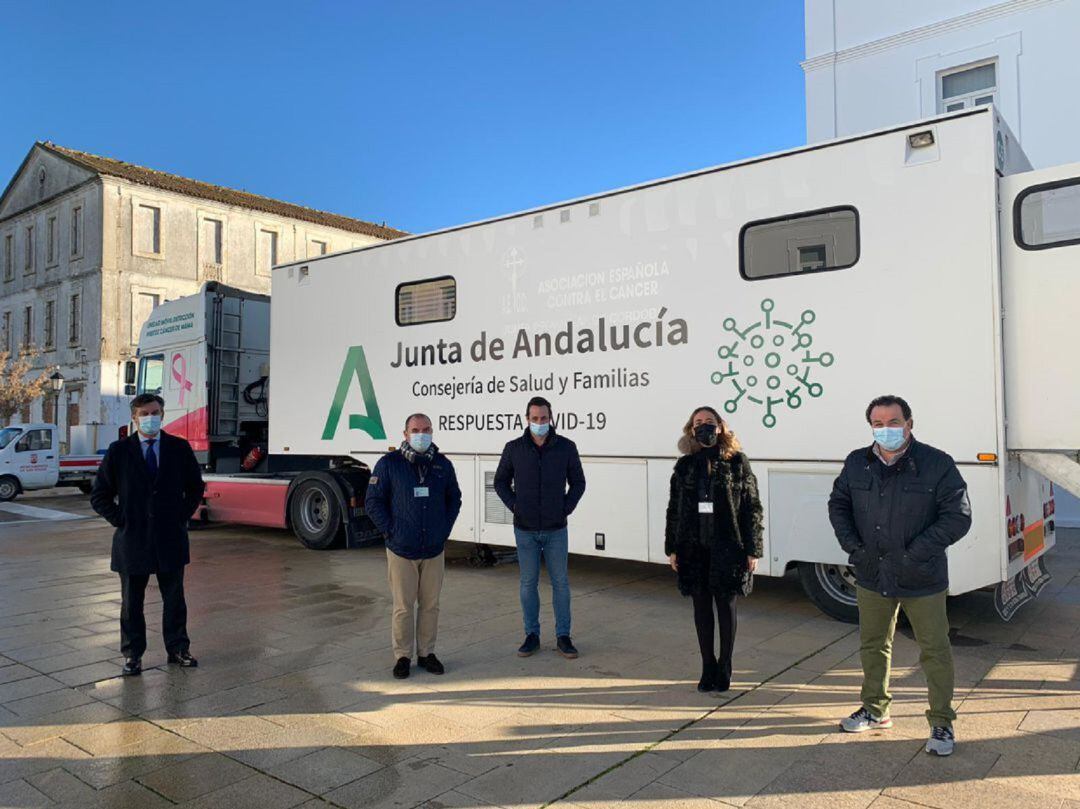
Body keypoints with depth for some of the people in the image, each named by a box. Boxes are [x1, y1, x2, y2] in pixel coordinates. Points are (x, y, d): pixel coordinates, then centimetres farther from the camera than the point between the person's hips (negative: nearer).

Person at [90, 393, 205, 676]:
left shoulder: (180, 448, 1)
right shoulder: (118, 451, -2)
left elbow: (195, 488, 11)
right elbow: (100, 495, 3)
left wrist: (182, 516, 2)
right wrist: (120, 520, -5)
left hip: (171, 538, 1)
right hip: (132, 539, -1)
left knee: (174, 598, 11)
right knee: (131, 601, 10)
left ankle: (178, 648, 24)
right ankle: (132, 654, 23)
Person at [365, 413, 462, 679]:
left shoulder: (443, 464, 5)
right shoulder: (389, 463, -5)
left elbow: (454, 499, 16)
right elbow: (373, 501, -2)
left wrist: (444, 529, 6)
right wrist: (390, 530, -7)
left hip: (434, 550, 3)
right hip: (401, 550, -3)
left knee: (430, 605, 10)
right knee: (403, 607, 3)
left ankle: (426, 653, 24)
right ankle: (402, 657, 18)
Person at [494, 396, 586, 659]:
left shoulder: (566, 447, -2)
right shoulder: (514, 448, -2)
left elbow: (578, 482, 6)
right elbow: (501, 482, 9)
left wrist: (566, 508, -3)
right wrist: (514, 506, -1)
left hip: (556, 529, 0)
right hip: (525, 530, 0)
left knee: (561, 583, 6)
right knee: (528, 583, 8)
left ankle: (563, 637, 17)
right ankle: (532, 636, 20)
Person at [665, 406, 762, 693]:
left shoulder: (736, 462, -2)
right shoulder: (685, 465, 7)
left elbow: (752, 507, -2)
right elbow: (674, 509, 9)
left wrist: (752, 550, -6)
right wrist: (672, 548, 5)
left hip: (727, 547, -3)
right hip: (694, 548, 3)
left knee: (726, 605, 6)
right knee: (701, 605, 9)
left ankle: (724, 668, 22)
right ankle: (708, 668, 23)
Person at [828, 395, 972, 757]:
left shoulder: (936, 464, -11)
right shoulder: (857, 464, 1)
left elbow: (958, 516, -11)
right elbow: (838, 505, 13)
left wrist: (916, 553, -17)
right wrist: (852, 544, -1)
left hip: (922, 580, -4)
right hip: (871, 576, 4)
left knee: (935, 650, 5)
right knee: (872, 645, 17)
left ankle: (942, 723, 23)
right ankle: (875, 710, 36)